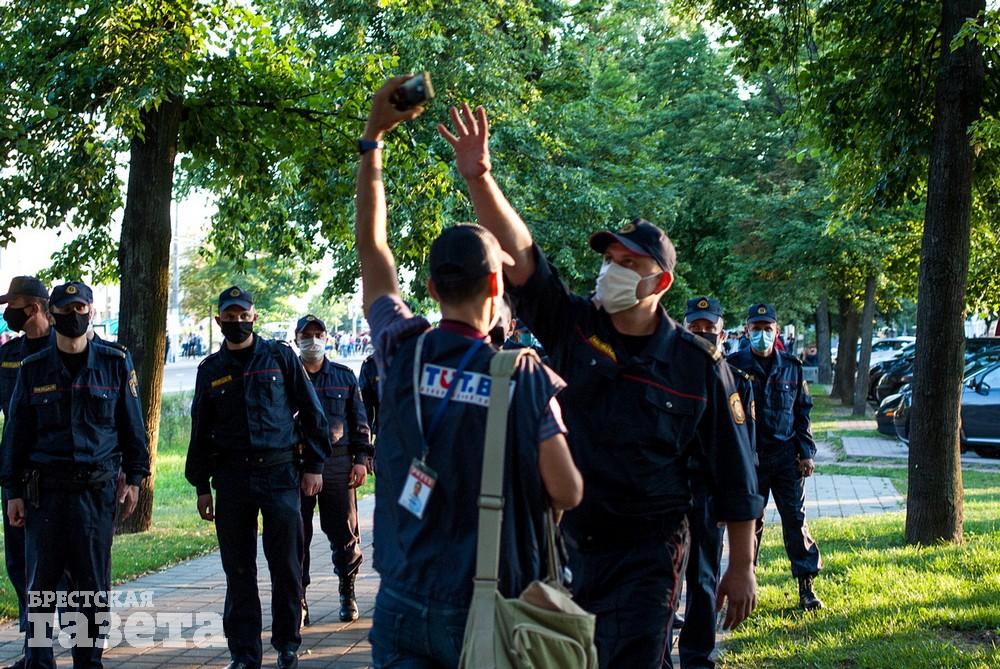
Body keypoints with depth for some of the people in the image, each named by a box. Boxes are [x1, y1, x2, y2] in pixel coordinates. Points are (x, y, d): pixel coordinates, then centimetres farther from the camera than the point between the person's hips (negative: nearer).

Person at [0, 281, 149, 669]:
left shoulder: (115, 365, 6)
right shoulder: (33, 370, 6)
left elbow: (132, 425, 9)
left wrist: (134, 477, 3)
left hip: (97, 490, 0)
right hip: (45, 489, 1)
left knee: (93, 585, 3)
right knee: (41, 583, 2)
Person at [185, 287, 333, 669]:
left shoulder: (280, 357, 4)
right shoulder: (211, 369, 11)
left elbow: (311, 412, 5)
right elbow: (200, 432, 15)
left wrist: (314, 465, 0)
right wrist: (201, 486, 11)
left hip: (280, 471, -2)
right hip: (232, 477, 2)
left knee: (286, 566, 0)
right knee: (238, 572, 4)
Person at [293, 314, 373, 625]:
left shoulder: (344, 377, 11)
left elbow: (359, 421, 12)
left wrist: (361, 459, 3)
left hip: (338, 463, 1)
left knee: (344, 532, 4)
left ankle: (348, 594, 20)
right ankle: (298, 601, 8)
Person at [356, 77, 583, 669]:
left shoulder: (403, 352, -4)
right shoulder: (528, 380, -12)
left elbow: (372, 244, 8)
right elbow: (567, 494, -8)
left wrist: (374, 135, 15)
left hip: (404, 601, 2)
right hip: (489, 613, -2)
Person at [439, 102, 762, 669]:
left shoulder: (698, 364, -7)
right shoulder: (575, 328, -1)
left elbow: (734, 473, -2)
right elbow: (521, 258, -14)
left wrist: (742, 567, -2)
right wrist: (480, 178, -27)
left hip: (647, 550, -3)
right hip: (570, 537, 3)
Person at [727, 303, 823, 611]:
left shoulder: (791, 367, 7)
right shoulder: (734, 366, -1)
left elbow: (802, 411, 12)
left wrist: (806, 452, 6)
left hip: (786, 455, 2)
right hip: (749, 456, -2)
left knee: (796, 519, 1)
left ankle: (806, 587, 6)